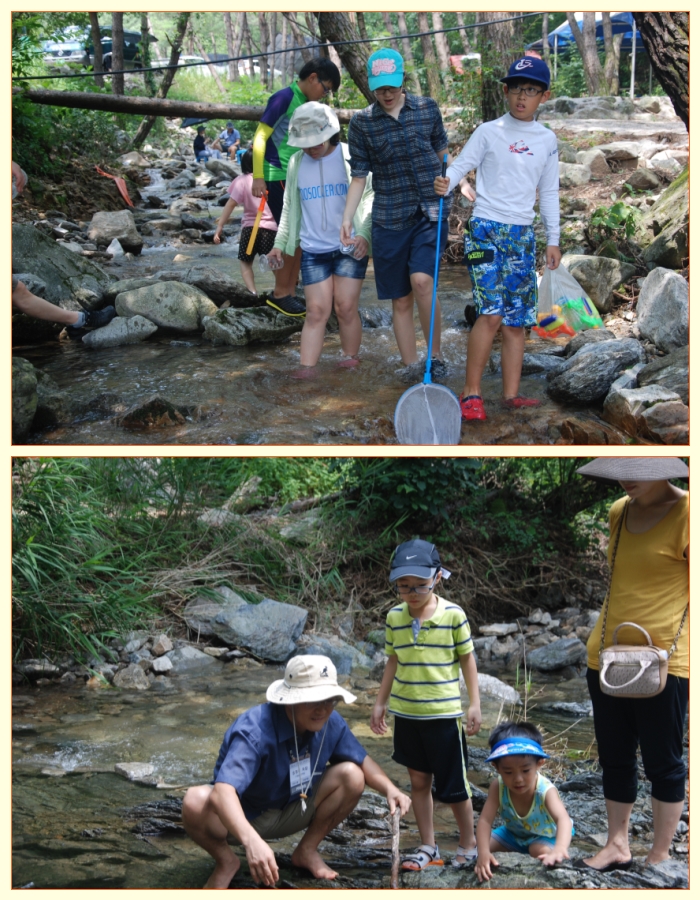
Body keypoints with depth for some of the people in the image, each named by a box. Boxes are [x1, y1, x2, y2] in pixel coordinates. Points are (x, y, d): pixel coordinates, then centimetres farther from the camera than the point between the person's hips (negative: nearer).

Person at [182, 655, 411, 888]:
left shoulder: (331, 723, -15)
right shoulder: (255, 730, -35)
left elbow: (362, 760, 3)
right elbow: (223, 790, -48)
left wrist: (389, 789, -19)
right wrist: (252, 841, -65)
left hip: (292, 812, 5)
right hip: (240, 817, -5)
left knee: (352, 776, -15)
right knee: (196, 802, -38)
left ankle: (307, 850, 5)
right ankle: (226, 860, -5)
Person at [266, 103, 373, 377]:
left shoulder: (351, 158, -3)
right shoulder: (296, 163, 9)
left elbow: (370, 198, -4)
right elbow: (290, 207, 17)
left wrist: (365, 234, -17)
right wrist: (280, 243, 10)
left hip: (349, 248, -2)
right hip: (313, 251, 3)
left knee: (346, 308, -2)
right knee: (316, 310, -3)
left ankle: (350, 359, 13)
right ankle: (306, 368, -5)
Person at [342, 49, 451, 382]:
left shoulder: (427, 108, 3)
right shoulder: (362, 123, 0)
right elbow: (359, 176, 1)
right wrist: (347, 218, -8)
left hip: (430, 211, -1)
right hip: (389, 218, 1)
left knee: (421, 279, -21)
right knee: (401, 301, 4)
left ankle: (436, 355, -4)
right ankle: (411, 369, 16)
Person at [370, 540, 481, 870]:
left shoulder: (453, 614, -9)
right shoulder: (395, 617, 1)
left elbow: (467, 658, -2)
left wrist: (475, 703, -3)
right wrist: (380, 702, 13)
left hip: (444, 712, -3)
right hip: (406, 712, 4)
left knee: (453, 786, 4)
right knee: (419, 781, 11)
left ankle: (468, 844, 22)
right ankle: (428, 847, 22)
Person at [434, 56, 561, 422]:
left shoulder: (547, 140, 12)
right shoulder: (489, 132, 1)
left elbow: (549, 192, 17)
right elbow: (462, 163, -5)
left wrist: (553, 239, 15)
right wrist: (445, 183, -28)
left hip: (523, 235, 4)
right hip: (486, 229, -4)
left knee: (517, 320, 4)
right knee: (491, 313, -16)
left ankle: (511, 394, 10)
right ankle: (471, 392, -7)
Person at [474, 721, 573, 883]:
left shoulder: (546, 790, -38)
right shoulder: (498, 788, -28)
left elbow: (563, 819, -55)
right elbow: (485, 820, -32)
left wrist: (560, 849, -77)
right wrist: (483, 853, -51)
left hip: (544, 836, -4)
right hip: (512, 833, 4)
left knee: (542, 851, -35)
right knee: (478, 845, -11)